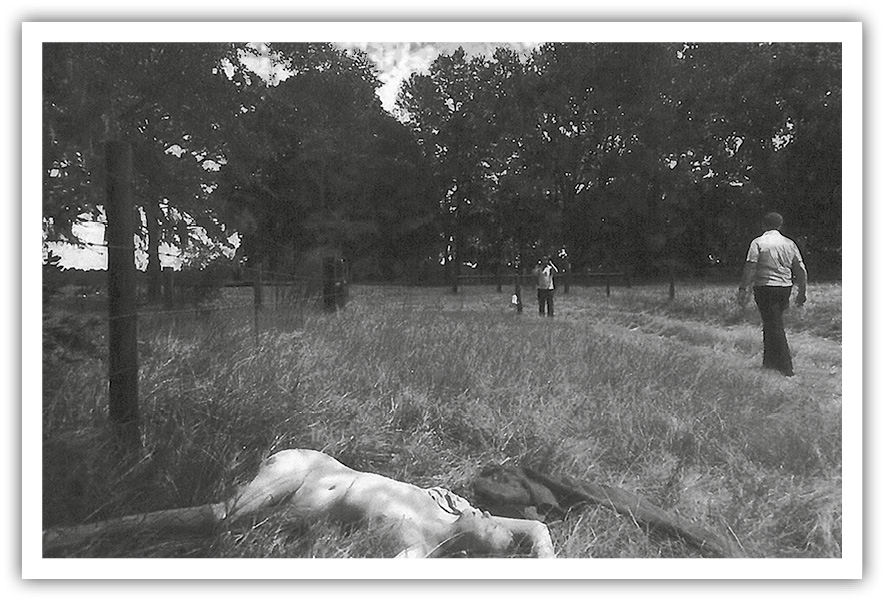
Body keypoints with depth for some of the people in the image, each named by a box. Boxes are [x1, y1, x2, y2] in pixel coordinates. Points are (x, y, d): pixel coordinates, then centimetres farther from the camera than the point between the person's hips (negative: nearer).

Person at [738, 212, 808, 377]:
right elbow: (801, 270, 9)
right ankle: (769, 360, 25)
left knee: (774, 326, -2)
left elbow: (750, 267, -15)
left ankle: (786, 367, -3)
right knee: (773, 323, 18)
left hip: (765, 287, -5)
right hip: (785, 287, 5)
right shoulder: (790, 244, 10)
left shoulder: (758, 243, -5)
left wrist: (743, 289, -14)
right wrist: (802, 292, 14)